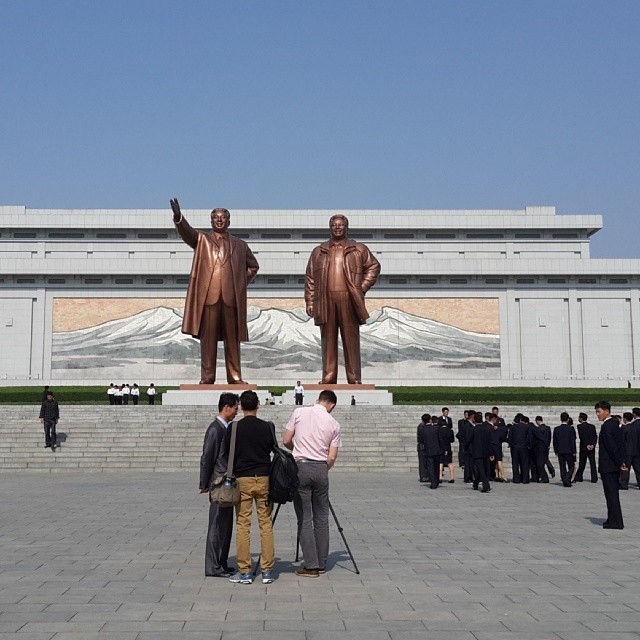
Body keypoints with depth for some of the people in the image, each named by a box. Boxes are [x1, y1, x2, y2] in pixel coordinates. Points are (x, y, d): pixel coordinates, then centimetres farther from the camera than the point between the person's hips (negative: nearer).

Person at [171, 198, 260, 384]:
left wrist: (242, 282, 14)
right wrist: (178, 217, -25)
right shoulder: (201, 240, 13)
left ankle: (235, 377, 9)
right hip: (208, 296, -2)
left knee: (233, 339, 3)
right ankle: (207, 377, 4)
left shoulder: (240, 245, 19)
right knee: (208, 338, -1)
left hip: (232, 298, 2)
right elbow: (186, 231, -5)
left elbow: (253, 265, 28)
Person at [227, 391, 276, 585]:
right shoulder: (267, 427, -1)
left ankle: (245, 572, 4)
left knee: (242, 525, 3)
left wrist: (230, 477, 15)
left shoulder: (234, 428, -4)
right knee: (266, 525, 5)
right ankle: (267, 571, 6)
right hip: (264, 478, 1)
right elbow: (274, 450, 5)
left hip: (242, 480, -1)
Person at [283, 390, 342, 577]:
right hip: (321, 470, 1)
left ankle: (311, 565, 2)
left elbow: (286, 441, 4)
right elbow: (331, 458, 1)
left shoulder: (299, 413, 1)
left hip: (301, 467, -1)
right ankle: (321, 563, 18)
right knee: (321, 518, 12)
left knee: (304, 518, 1)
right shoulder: (334, 424, 3)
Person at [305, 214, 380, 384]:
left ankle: (354, 379, 4)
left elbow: (374, 266, 15)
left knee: (351, 339, 0)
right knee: (328, 340, 3)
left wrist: (362, 288, 5)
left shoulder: (359, 249, 11)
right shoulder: (318, 252, 15)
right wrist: (309, 302, 5)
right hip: (326, 301, 2)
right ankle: (328, 378, 8)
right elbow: (310, 278, 13)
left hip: (349, 301, -1)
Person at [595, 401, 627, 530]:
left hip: (608, 466, -10)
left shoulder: (606, 427, -18)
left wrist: (620, 463, -15)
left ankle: (615, 522, -1)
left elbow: (612, 446, -22)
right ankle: (613, 519, 24)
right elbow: (622, 443, 14)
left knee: (611, 494, -4)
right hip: (615, 466, 10)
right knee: (613, 493, 16)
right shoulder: (615, 424, 12)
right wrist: (622, 461, 12)